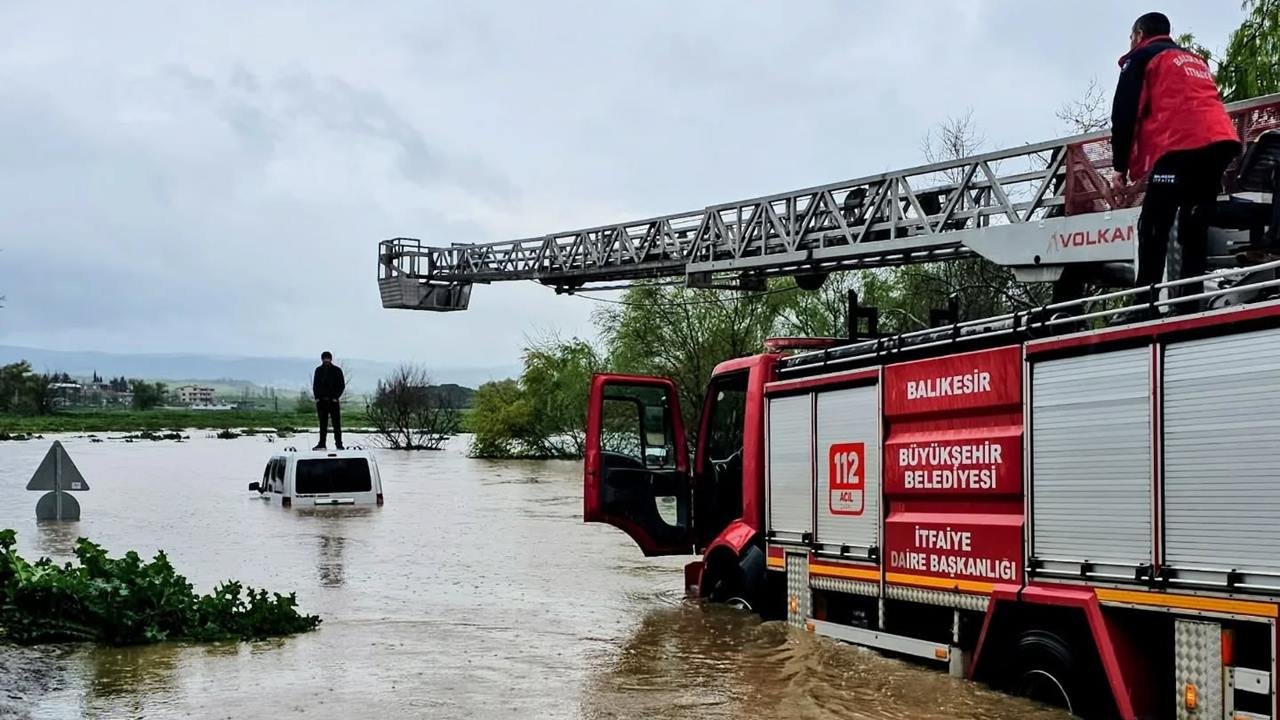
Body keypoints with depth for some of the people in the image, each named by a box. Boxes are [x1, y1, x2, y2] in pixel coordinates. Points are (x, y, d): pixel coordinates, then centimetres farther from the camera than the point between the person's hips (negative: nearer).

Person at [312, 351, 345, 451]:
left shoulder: (337, 370, 1)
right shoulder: (319, 370, 9)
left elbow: (342, 385, 1)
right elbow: (315, 385, 12)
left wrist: (335, 397, -9)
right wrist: (317, 397, -1)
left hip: (333, 400, -3)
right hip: (321, 400, 3)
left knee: (336, 423, -2)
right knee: (323, 424, 7)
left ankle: (339, 444, 1)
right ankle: (322, 443, 11)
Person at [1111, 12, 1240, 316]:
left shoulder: (1141, 57, 13)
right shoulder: (1195, 60, 35)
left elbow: (1125, 113, 4)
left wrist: (1121, 167, 5)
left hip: (1180, 146, -7)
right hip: (1221, 141, 7)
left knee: (1153, 228, -6)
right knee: (1194, 227, 9)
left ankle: (1144, 306, -13)